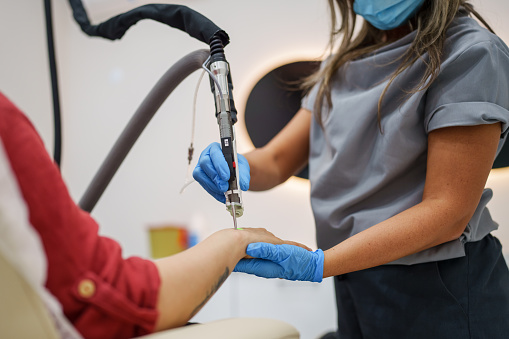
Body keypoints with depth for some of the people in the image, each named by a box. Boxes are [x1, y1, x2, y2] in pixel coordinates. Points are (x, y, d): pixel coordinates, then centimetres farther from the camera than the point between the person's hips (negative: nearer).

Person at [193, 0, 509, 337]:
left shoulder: (470, 53, -14)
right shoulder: (346, 63, 9)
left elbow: (447, 212, -21)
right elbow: (277, 160, 7)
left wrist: (318, 264, -28)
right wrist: (238, 167, -17)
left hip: (440, 289, -6)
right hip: (353, 284, 6)